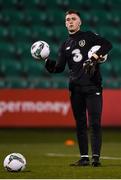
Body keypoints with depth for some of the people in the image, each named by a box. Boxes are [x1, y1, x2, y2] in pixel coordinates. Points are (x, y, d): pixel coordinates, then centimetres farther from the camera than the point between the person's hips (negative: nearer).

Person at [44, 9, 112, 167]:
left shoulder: (89, 36, 5)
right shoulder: (65, 45, 17)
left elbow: (107, 44, -8)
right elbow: (58, 68, 12)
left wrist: (94, 57, -18)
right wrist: (46, 61, -4)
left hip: (92, 86, -5)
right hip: (75, 88, 5)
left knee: (94, 123, -9)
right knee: (80, 124, 6)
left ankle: (96, 157, -12)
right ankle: (84, 157, 11)